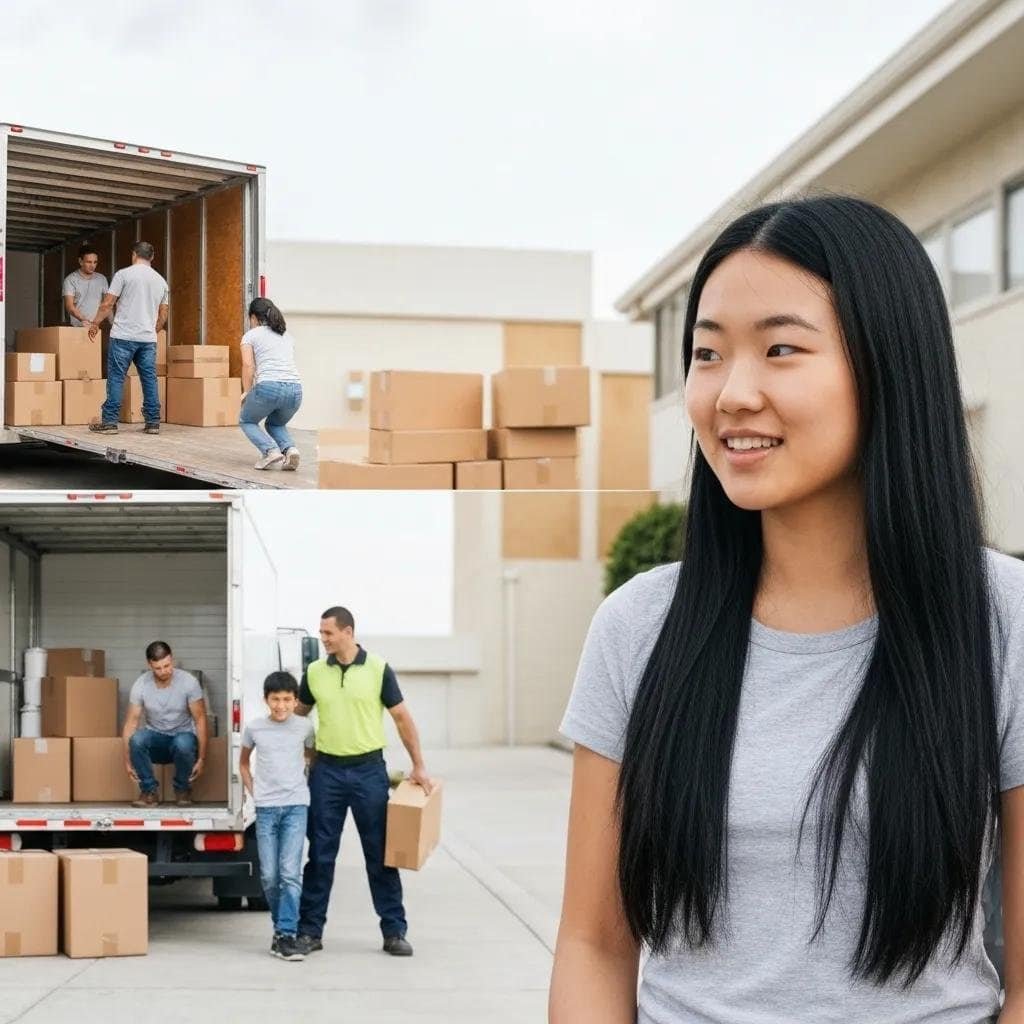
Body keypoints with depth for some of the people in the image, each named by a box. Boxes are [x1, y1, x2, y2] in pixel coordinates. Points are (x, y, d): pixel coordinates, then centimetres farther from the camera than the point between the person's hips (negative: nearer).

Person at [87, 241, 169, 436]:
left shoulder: (124, 274, -3)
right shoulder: (160, 281, 13)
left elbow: (107, 304, -4)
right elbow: (163, 315, 18)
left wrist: (95, 325, 9)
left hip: (123, 337, -4)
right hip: (148, 338, 4)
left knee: (116, 378, -2)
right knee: (149, 379, 7)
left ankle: (109, 421, -3)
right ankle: (153, 422, 7)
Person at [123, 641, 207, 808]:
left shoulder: (189, 682, -16)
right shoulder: (140, 685, -12)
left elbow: (200, 720, -13)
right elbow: (131, 722, -11)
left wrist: (202, 758, -17)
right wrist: (127, 760, -17)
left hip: (182, 736, -1)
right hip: (156, 739, 1)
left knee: (183, 743, -38)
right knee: (136, 739, -33)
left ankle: (183, 789, -8)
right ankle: (149, 790, -13)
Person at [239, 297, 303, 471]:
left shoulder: (251, 335, 11)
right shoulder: (286, 335, 27)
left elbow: (248, 366, -1)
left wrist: (246, 392, 13)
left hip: (269, 387, -5)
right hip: (295, 390, 5)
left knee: (247, 421, 24)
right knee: (275, 424, 33)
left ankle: (271, 451, -4)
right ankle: (289, 449, 0)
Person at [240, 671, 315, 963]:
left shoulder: (304, 727, 1)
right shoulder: (254, 728, 3)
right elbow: (244, 763, 18)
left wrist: (309, 788, 8)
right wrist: (253, 793, 9)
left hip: (296, 806, -1)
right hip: (266, 808, 1)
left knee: (290, 873, -11)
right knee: (269, 876, 2)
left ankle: (285, 936, -11)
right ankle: (281, 926, 22)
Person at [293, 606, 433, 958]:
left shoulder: (378, 669, -3)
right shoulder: (314, 672, 4)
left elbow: (401, 717, 1)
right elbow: (297, 714, 15)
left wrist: (418, 765, -1)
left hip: (369, 770, -2)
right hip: (327, 770, 2)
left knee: (381, 855, 4)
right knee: (321, 855, 5)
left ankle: (394, 932, 11)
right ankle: (309, 931, 12)